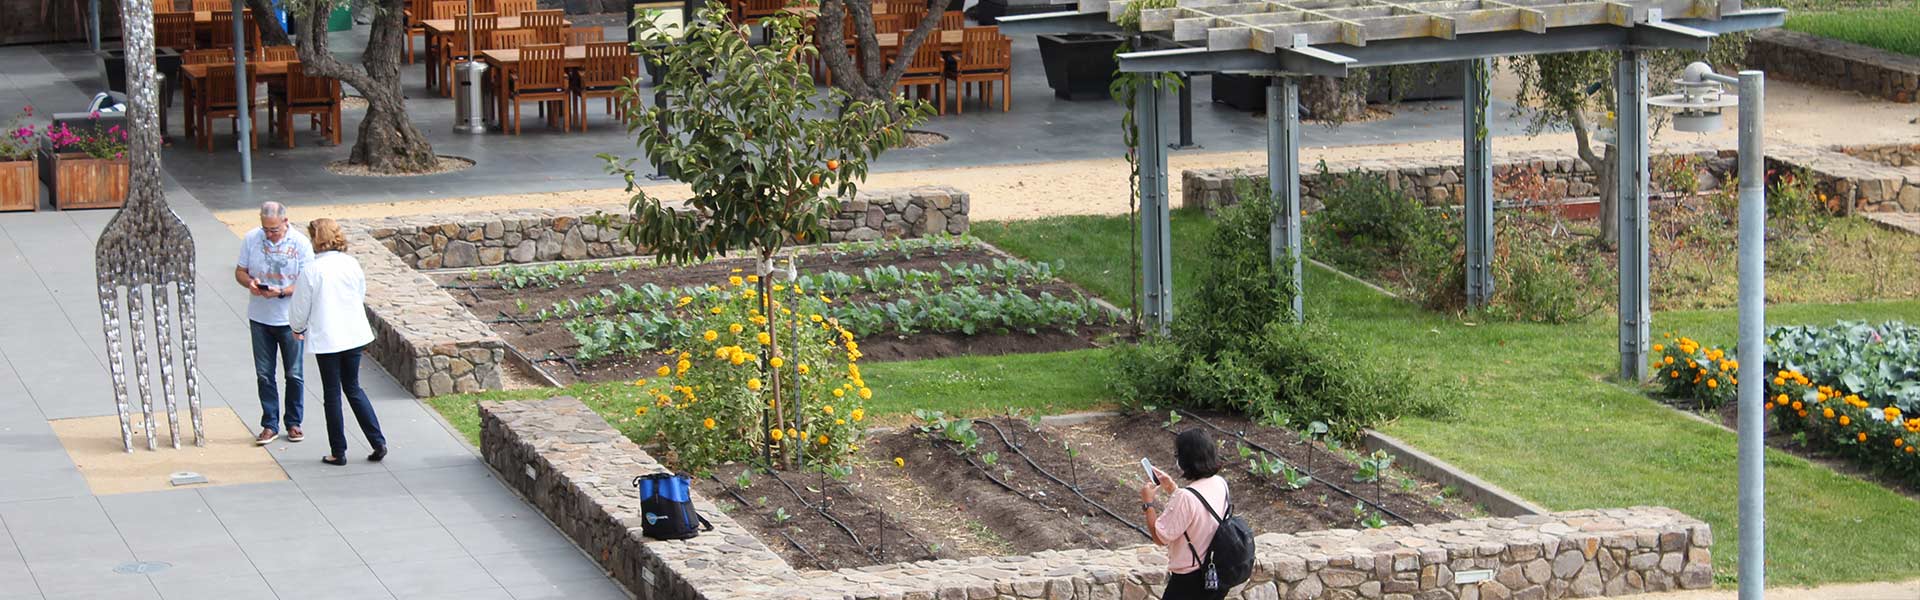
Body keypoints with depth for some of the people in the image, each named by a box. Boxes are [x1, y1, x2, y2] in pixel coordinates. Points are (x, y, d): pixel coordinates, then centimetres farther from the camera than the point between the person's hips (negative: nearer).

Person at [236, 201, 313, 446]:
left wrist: (281, 292, -26)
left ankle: (293, 423, 21)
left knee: (294, 374, 6)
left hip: (290, 318, -2)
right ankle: (270, 425, 15)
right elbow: (239, 271, 7)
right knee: (264, 374, 6)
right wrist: (250, 283, -16)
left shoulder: (301, 244, -10)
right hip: (260, 317, 2)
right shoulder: (251, 239, -2)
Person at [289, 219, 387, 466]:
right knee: (353, 388, 18)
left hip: (326, 339, -4)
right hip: (354, 334, 4)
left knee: (332, 394, 7)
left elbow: (300, 308, -7)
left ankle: (338, 452, 12)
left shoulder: (311, 271, -15)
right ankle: (378, 442, 11)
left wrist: (298, 328, 15)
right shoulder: (352, 265, -3)